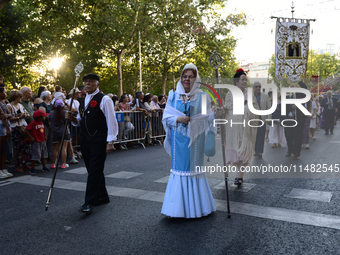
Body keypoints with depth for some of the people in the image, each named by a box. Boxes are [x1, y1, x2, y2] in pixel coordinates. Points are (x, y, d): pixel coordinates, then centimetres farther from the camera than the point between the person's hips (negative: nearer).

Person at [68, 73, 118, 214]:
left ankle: (89, 202, -3)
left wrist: (110, 142, -16)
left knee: (95, 171, -7)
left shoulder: (104, 99, -8)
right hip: (85, 140, 8)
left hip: (99, 141, -8)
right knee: (92, 170, 12)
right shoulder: (82, 101, 15)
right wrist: (73, 118, 2)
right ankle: (102, 197, 25)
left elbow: (111, 121, -11)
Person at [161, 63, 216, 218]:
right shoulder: (173, 96, 9)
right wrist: (178, 119, -14)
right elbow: (166, 117, 5)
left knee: (194, 166, 0)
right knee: (179, 167, 3)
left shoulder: (202, 96, 6)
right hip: (178, 139, 1)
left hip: (195, 139, -1)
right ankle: (180, 207, 13)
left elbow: (207, 116, 1)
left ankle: (195, 206, 13)